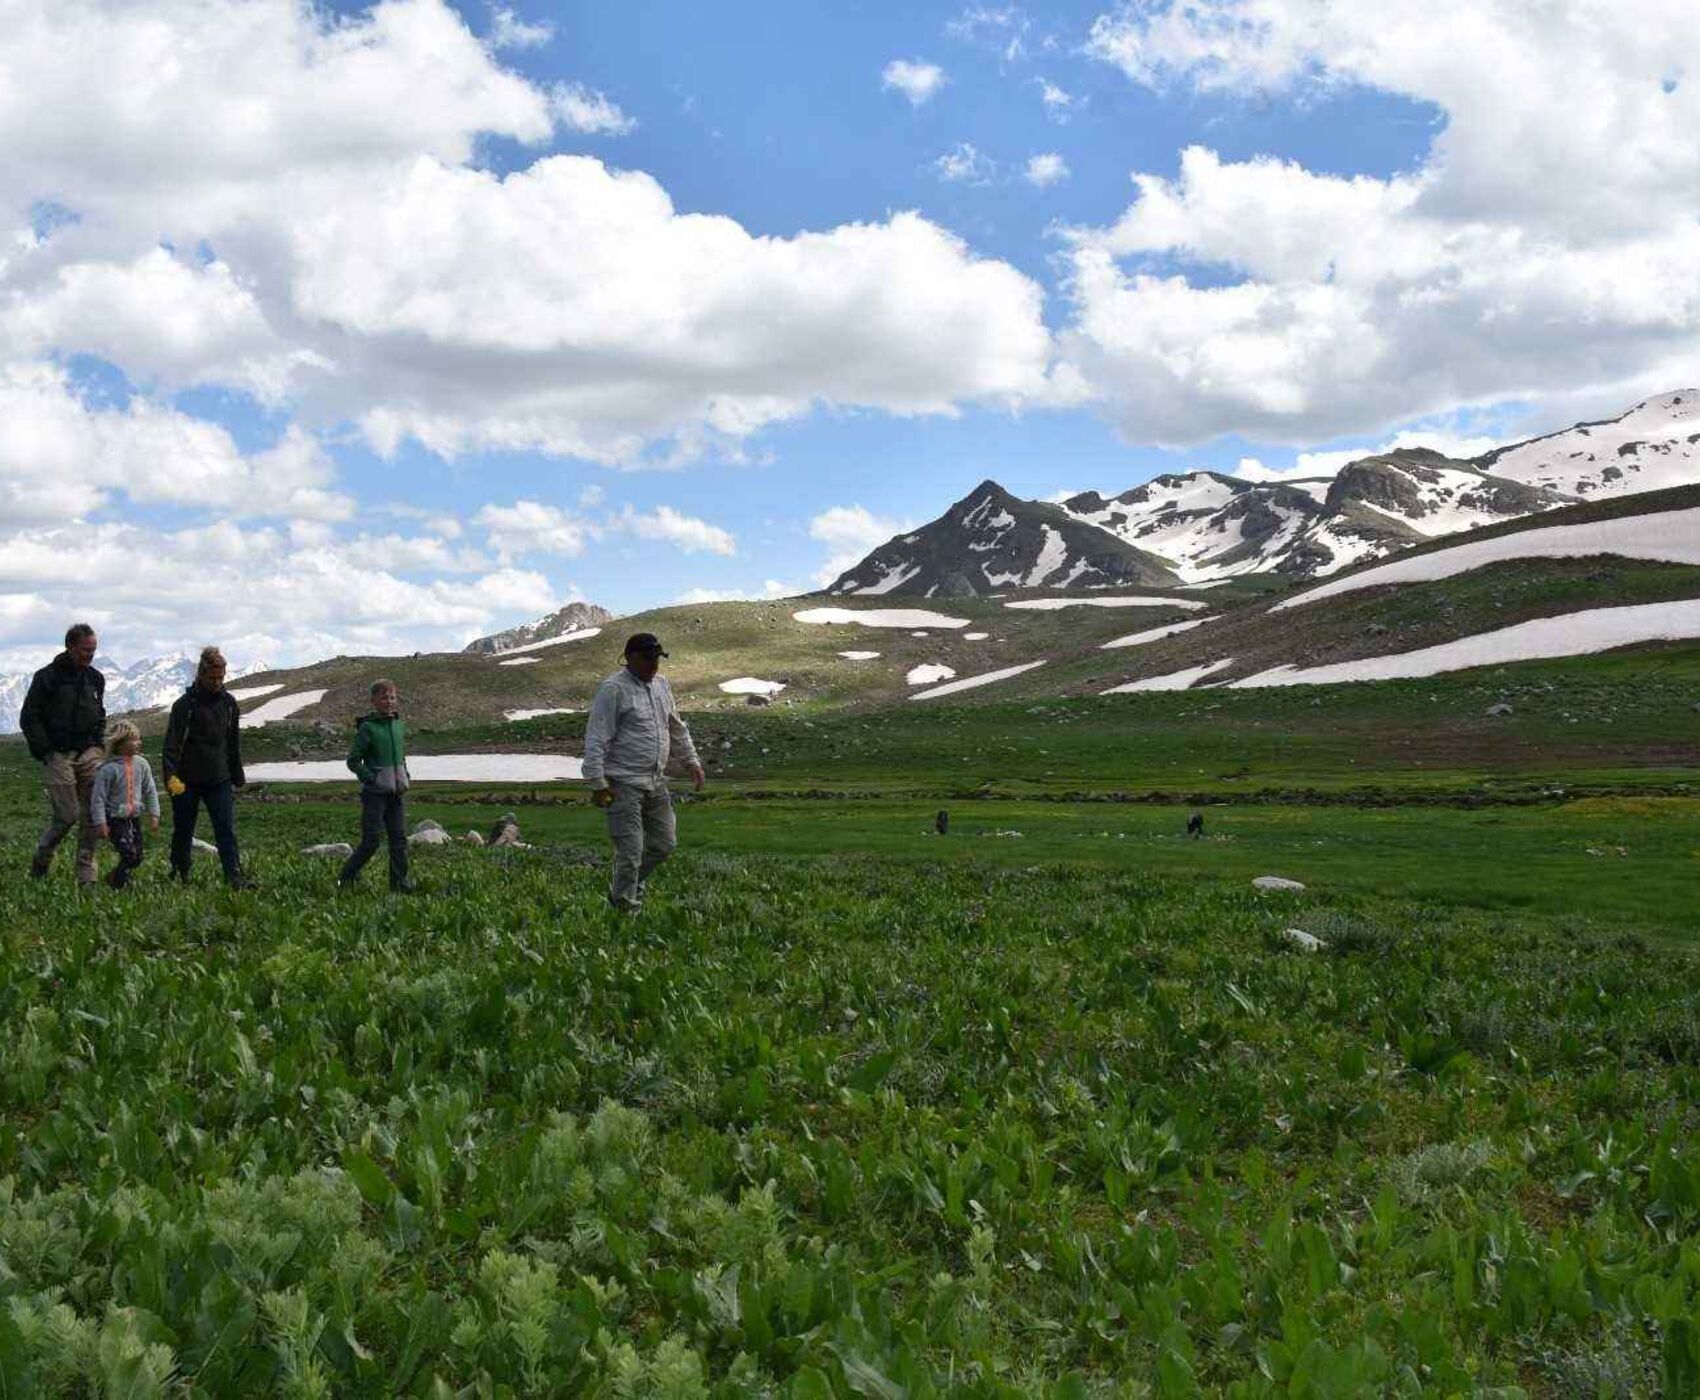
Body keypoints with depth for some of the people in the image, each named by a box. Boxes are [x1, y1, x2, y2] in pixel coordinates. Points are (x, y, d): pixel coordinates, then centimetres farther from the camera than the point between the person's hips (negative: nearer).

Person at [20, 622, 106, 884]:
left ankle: (86, 875, 2)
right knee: (67, 814, -8)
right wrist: (45, 752, -10)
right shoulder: (47, 677, -6)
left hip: (89, 754, 5)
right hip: (58, 755, -5)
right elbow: (29, 719, -4)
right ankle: (40, 861, 18)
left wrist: (98, 746, 11)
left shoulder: (95, 678, 12)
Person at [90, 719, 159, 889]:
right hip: (116, 819, -6)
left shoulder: (141, 764, 1)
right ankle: (116, 884, 2)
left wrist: (154, 815, 6)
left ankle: (114, 878, 27)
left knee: (137, 857, 6)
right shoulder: (108, 769, -15)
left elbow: (151, 791, 10)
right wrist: (100, 823, -15)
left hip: (134, 817, 6)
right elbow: (98, 797, -12)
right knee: (129, 855, -16)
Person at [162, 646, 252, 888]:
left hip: (219, 779, 3)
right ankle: (178, 876, 24)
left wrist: (238, 778, 18)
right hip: (188, 780, -3)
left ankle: (235, 877, -13)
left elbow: (234, 744, 17)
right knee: (183, 831, 8)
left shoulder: (228, 703, 8)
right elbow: (172, 743, -11)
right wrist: (171, 776, -21)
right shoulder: (185, 704, -7)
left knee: (226, 829, -7)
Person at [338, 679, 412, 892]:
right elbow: (353, 760, -7)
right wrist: (370, 778, -15)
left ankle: (400, 882, 9)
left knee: (399, 839, 4)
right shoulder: (367, 728, -9)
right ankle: (346, 878, 13)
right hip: (375, 794, -6)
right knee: (371, 842, -3)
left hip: (397, 793, 6)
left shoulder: (399, 726, 9)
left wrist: (404, 777, 8)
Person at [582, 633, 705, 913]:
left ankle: (629, 887, 34)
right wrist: (597, 783, -19)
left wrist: (692, 761, 23)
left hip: (656, 783, 8)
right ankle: (627, 908, 7)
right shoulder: (613, 689, -13)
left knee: (664, 844, 14)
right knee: (630, 852, -6)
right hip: (624, 784, -8)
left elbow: (677, 728, 26)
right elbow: (596, 740, -16)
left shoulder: (661, 685, 12)